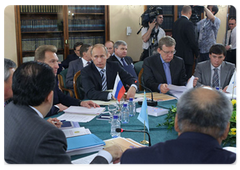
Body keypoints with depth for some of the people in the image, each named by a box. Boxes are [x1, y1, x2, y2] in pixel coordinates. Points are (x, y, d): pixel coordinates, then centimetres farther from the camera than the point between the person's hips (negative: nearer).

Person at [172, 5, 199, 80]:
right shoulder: (189, 24, -16)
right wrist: (197, 54, -1)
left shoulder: (175, 23, 7)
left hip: (177, 55, 8)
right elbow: (193, 41, -16)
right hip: (187, 56, -8)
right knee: (187, 78, -2)